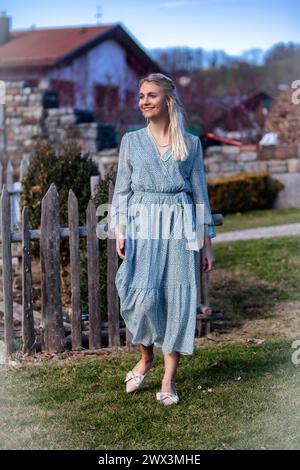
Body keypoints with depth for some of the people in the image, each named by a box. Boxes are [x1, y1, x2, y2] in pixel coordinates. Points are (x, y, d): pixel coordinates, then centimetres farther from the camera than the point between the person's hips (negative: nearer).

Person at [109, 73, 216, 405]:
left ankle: (169, 380, 8)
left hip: (180, 228, 0)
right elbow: (122, 189, 8)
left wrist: (207, 241, 6)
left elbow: (200, 192, 9)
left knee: (178, 300, -2)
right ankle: (146, 357, 19)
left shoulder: (191, 143, 8)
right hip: (142, 228, 0)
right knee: (142, 298, -10)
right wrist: (119, 229, -6)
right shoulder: (131, 141, 9)